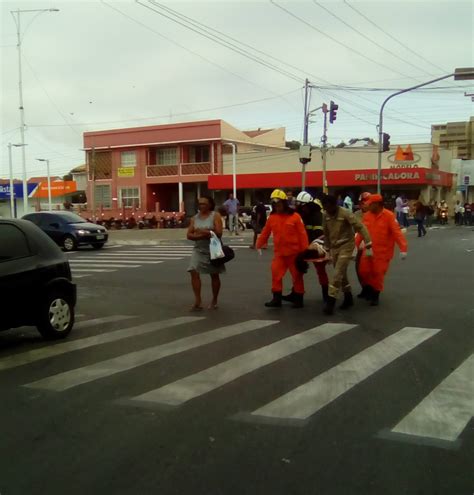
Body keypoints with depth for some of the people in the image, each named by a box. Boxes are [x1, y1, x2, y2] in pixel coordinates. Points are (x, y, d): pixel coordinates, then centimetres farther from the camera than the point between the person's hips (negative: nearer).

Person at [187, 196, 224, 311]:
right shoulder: (195, 218, 6)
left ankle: (214, 301, 21)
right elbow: (189, 235, 0)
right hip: (198, 250, 3)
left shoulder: (215, 216, -6)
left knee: (214, 275, 6)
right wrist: (202, 236, -18)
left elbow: (219, 233, -16)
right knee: (194, 272, -13)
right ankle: (198, 301, -9)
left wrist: (203, 231, -19)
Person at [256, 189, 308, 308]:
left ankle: (299, 299, 19)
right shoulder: (272, 217, 2)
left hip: (294, 252, -3)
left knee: (297, 276, 8)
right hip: (279, 252, 3)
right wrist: (259, 245, 6)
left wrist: (305, 251, -11)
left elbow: (302, 234, -10)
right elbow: (265, 232, 7)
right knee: (276, 275, -1)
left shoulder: (295, 216, -9)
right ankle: (276, 299, 8)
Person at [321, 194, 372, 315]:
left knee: (337, 275, -12)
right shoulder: (326, 215, 0)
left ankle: (331, 302, -10)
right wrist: (327, 248, 18)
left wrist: (368, 244, -21)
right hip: (334, 247, 6)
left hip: (346, 246, -6)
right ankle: (348, 298, 29)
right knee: (341, 274, 14)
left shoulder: (345, 213, -19)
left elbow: (360, 227, -18)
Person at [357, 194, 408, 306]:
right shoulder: (366, 216, 2)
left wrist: (403, 248, -24)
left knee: (378, 274, 1)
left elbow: (397, 232, -17)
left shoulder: (389, 216, -13)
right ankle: (368, 290, 30)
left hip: (382, 252, -4)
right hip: (368, 250, 4)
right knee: (364, 271, 5)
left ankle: (375, 296, 18)